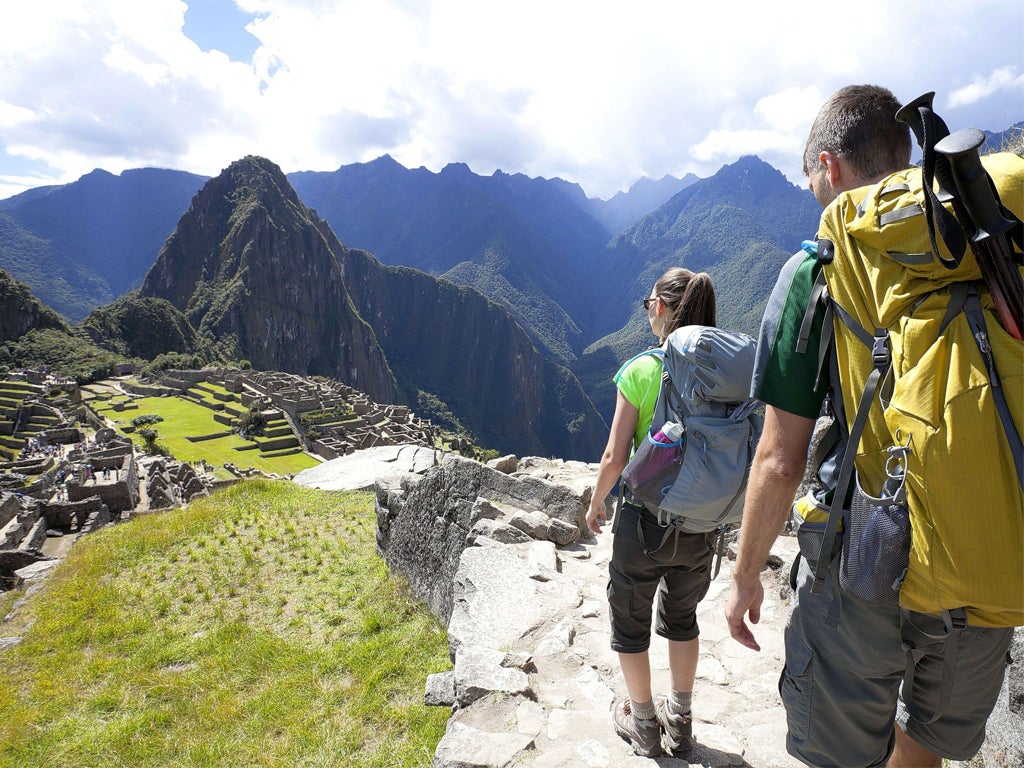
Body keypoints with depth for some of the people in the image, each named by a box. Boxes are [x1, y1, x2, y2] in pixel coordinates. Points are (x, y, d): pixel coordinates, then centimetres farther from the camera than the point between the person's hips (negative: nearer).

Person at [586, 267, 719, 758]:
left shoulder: (641, 371, -17)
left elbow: (615, 458, -16)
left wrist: (596, 503, 2)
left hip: (646, 520, -4)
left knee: (630, 620, 20)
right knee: (681, 617, 26)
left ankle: (643, 723, 37)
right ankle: (679, 722, 41)